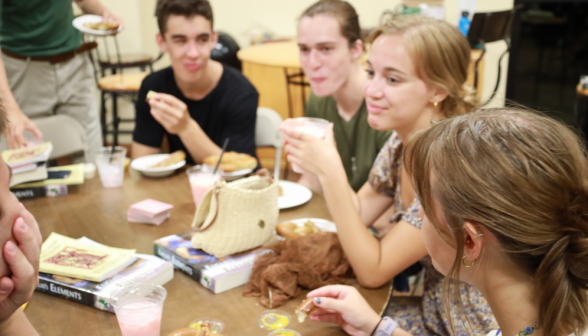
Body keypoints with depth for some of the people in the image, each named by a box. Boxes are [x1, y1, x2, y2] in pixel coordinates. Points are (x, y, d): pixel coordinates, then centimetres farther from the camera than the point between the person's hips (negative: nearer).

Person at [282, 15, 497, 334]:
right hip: (432, 307, 6)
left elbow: (372, 271, -23)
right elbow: (359, 212, 2)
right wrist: (318, 162, -14)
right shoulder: (402, 141, -6)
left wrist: (330, 172, -30)